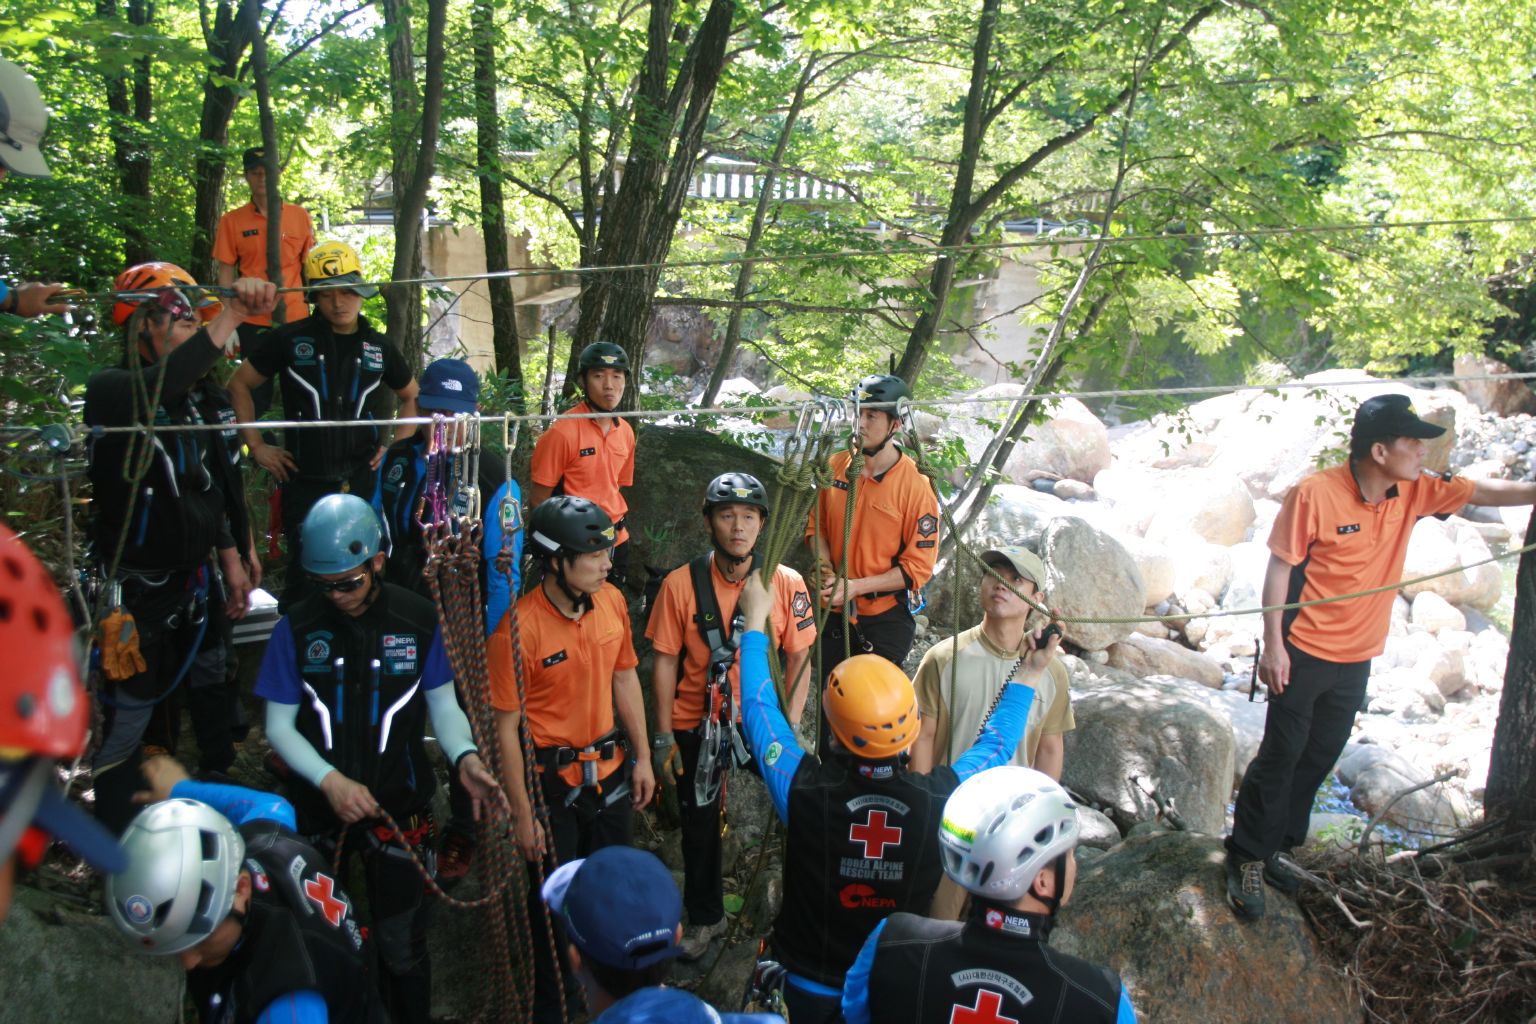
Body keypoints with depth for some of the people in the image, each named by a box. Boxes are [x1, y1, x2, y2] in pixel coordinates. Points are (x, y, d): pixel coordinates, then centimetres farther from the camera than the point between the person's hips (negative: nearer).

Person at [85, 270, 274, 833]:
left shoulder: (187, 400, 10)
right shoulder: (108, 389, -16)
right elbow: (156, 390, -40)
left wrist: (230, 559, 15)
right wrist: (230, 315, -46)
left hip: (190, 579, 8)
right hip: (136, 588, -8)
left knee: (164, 703, 20)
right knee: (128, 716, -3)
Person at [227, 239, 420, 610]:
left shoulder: (378, 346, 6)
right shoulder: (290, 340, -1)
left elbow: (412, 396, 21)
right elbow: (239, 385, 7)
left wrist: (397, 445, 9)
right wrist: (257, 446, 2)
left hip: (363, 480, 2)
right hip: (305, 482, -2)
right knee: (304, 578, 2)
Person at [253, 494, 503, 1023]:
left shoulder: (417, 619, -8)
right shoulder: (297, 628, -8)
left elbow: (443, 705, 0)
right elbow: (280, 726, -4)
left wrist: (464, 757, -19)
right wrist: (330, 781, -19)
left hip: (398, 807, 0)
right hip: (319, 809, 1)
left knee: (402, 949, 8)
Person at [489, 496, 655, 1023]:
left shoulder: (611, 600, -6)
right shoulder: (518, 629, -23)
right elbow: (506, 727, -17)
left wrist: (642, 758, 10)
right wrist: (522, 815, -13)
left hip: (609, 770, 6)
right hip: (552, 781, -5)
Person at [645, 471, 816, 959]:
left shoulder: (787, 584, -10)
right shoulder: (680, 584, -11)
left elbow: (798, 659, -3)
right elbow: (666, 662, -5)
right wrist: (663, 736, -5)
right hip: (696, 724, 1)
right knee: (699, 823, 14)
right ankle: (704, 918, 38)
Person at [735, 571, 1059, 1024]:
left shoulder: (804, 792, -30)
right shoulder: (943, 799, -27)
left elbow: (760, 708, -13)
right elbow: (996, 743, -5)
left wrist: (755, 620, -1)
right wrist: (1030, 675, 10)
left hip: (809, 986, -1)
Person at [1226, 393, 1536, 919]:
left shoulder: (1414, 492, -1)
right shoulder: (1315, 494, -19)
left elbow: (1490, 491, 5)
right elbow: (1280, 567, -15)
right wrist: (1272, 644, -17)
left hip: (1356, 659, 7)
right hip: (1303, 654, -6)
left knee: (1319, 759, 15)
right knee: (1280, 757, 1)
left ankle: (1273, 850, 29)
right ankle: (1246, 858, 14)